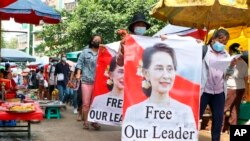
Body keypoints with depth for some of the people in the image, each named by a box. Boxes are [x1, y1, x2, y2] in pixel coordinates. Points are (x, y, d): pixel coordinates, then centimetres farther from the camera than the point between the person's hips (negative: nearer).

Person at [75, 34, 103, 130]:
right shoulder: (85, 52, 11)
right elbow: (80, 63, 8)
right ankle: (85, 122, 5)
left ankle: (94, 121, 11)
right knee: (86, 103, -2)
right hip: (86, 81, -1)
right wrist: (78, 73, -4)